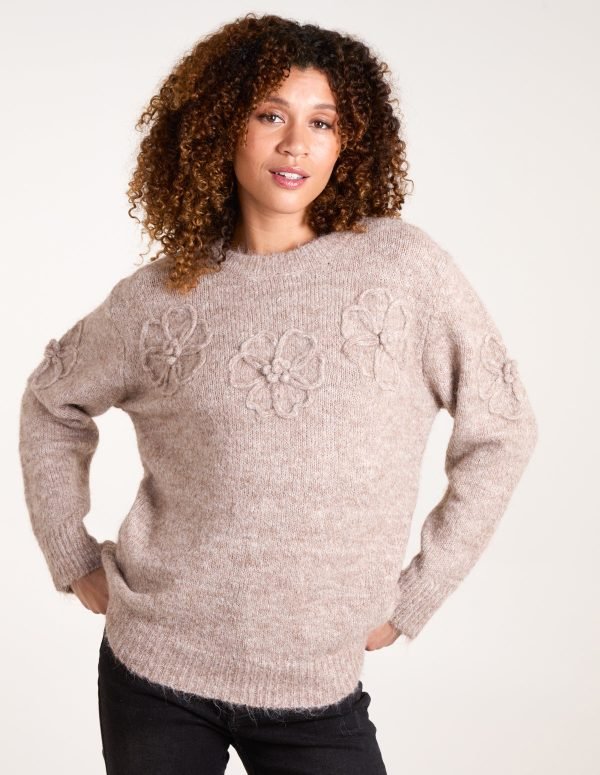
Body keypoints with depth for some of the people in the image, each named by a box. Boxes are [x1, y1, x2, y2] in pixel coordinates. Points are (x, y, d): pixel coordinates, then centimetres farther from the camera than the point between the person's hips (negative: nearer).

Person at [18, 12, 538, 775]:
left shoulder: (403, 265, -7)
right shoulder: (159, 298, -2)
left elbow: (499, 433, 0)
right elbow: (51, 405, 15)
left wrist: (413, 597, -1)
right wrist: (74, 560, 7)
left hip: (318, 688, 0)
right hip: (156, 674, 1)